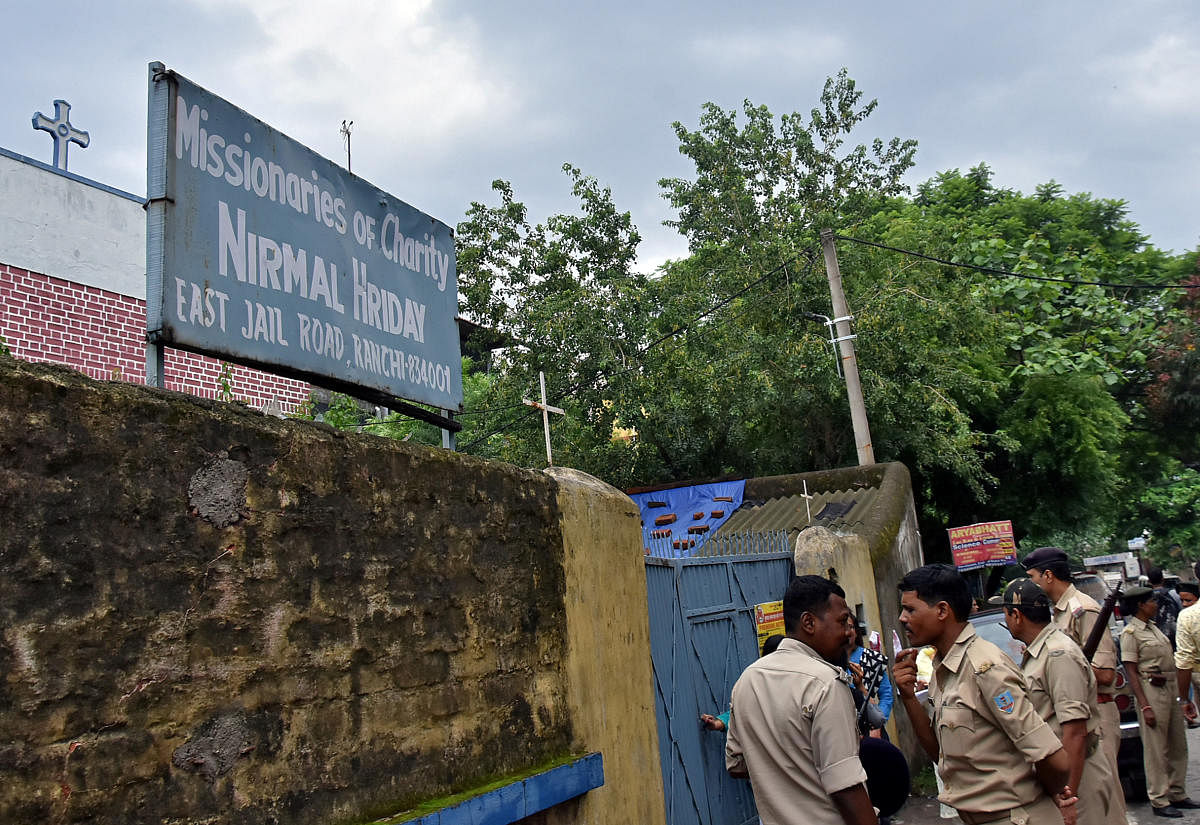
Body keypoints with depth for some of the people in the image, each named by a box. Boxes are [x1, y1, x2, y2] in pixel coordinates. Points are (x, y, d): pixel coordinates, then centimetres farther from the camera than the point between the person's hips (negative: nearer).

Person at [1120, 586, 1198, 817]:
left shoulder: (1153, 627, 13)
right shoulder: (1131, 632, -11)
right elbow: (1131, 672, -14)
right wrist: (1145, 706, -20)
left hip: (1171, 689, 8)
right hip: (1151, 691, -8)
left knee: (1178, 746, 14)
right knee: (1156, 748, -2)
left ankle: (1177, 794, 26)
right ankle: (1159, 800, 6)